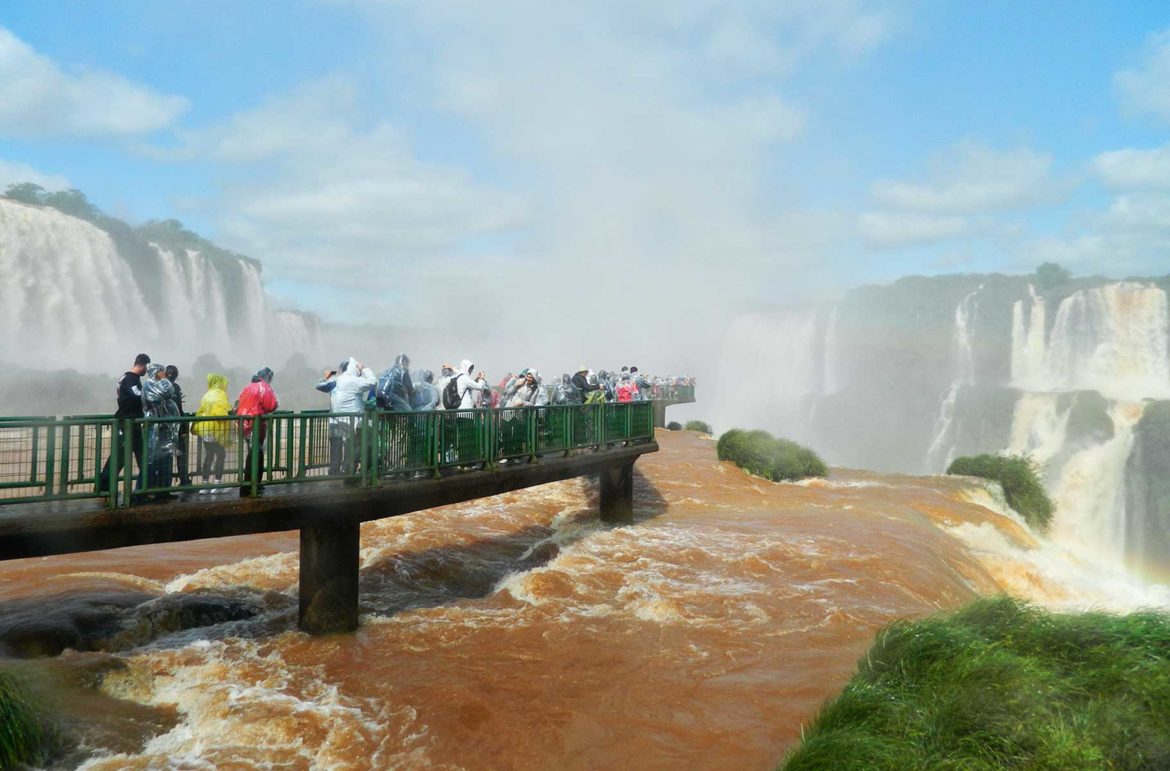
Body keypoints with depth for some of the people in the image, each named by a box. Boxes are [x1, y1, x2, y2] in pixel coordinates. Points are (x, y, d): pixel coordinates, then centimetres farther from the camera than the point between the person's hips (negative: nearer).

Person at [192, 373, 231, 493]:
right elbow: (222, 413, -19)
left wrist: (196, 427, 18)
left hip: (205, 430, 7)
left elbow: (200, 413, 14)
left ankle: (205, 484, 12)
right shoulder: (220, 394, -7)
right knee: (220, 456, -1)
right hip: (217, 430, -7)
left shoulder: (207, 395, 15)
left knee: (208, 456, 11)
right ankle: (217, 484, -4)